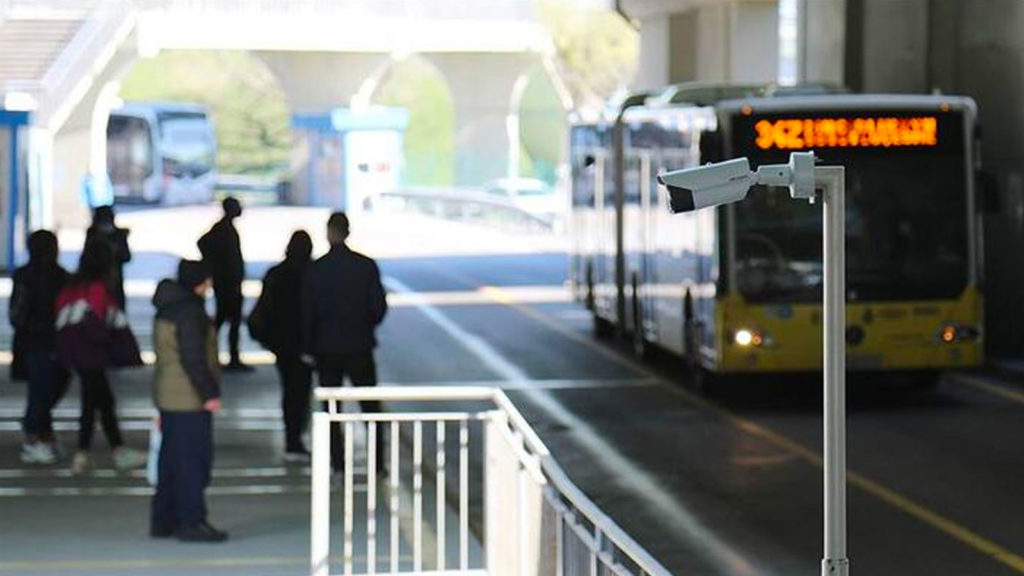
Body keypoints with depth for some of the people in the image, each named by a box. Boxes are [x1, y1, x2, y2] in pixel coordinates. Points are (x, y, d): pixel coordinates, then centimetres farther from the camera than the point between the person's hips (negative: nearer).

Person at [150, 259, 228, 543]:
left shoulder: (167, 309, 15)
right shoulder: (190, 311, -15)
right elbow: (193, 358, -20)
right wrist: (209, 393, -17)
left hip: (167, 395, 10)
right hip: (189, 399, -10)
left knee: (171, 460, 14)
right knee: (193, 460, -7)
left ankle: (163, 520, 18)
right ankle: (191, 522, -7)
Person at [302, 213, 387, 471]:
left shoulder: (316, 269, -8)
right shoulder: (366, 266, -6)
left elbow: (307, 312, -4)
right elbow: (379, 307, -4)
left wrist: (307, 347, 5)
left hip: (326, 348, -1)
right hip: (360, 346, 1)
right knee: (370, 406, 9)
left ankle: (338, 464, 5)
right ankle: (377, 462, 7)